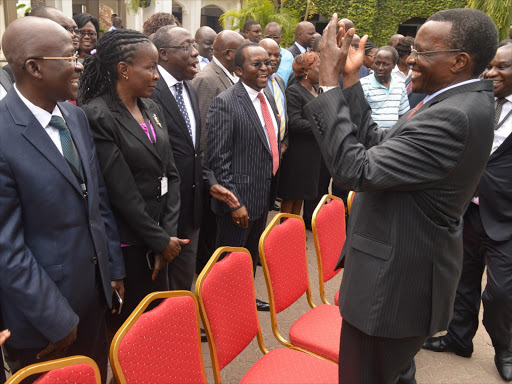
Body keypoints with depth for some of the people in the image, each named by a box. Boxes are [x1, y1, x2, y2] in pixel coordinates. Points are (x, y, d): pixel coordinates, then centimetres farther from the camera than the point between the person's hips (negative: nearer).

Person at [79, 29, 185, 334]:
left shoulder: (152, 109, 7)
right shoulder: (97, 115, -16)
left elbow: (171, 174, 5)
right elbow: (122, 191, -18)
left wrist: (168, 233, -3)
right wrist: (160, 240, -10)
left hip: (159, 236, 7)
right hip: (127, 243, -7)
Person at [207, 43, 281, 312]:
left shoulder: (268, 101, 10)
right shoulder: (225, 103, -16)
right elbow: (218, 158, -18)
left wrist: (272, 193, 14)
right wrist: (234, 202, -20)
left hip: (264, 198, 8)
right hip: (240, 200, -8)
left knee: (252, 256, 23)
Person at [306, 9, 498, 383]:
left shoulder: (453, 116, -27)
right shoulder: (459, 102, 6)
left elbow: (355, 169, -29)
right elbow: (377, 145, 5)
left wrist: (330, 82, -25)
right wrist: (351, 78, 2)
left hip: (395, 281, -10)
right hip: (408, 271, 10)